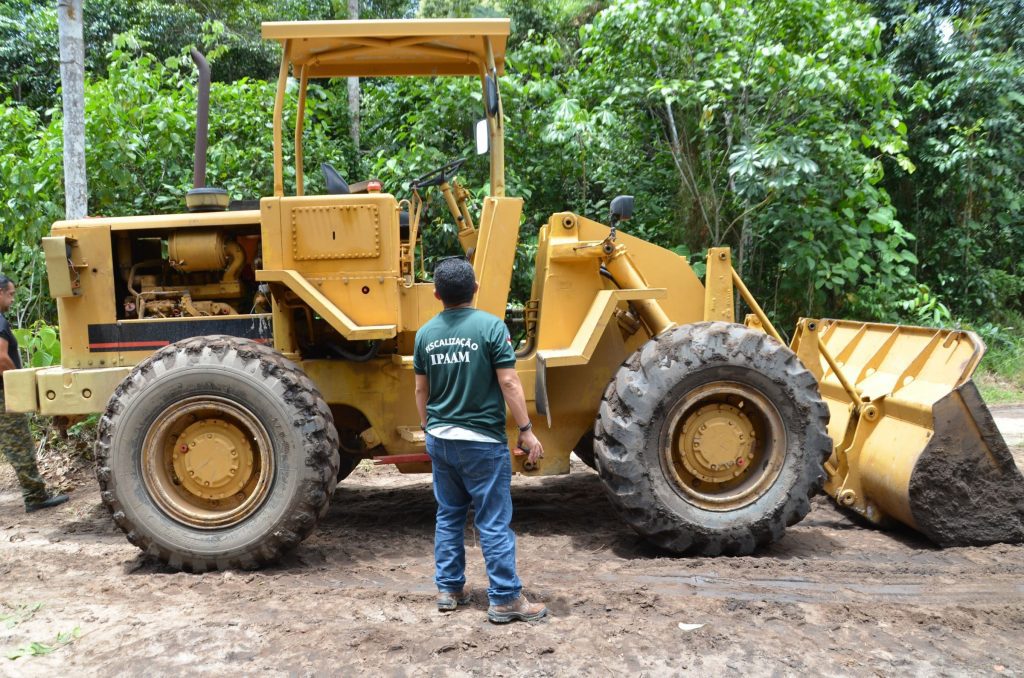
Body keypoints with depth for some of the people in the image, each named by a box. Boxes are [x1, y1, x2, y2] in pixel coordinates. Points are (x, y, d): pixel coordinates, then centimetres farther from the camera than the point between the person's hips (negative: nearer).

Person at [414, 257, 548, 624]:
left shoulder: (426, 333, 3)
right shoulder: (491, 326, -12)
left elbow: (421, 390, 11)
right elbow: (508, 383, -14)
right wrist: (526, 431, -7)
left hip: (440, 439, 5)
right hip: (482, 441, -5)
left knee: (448, 516, 17)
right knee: (493, 522, 1)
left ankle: (449, 588, 23)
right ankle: (505, 599, 6)